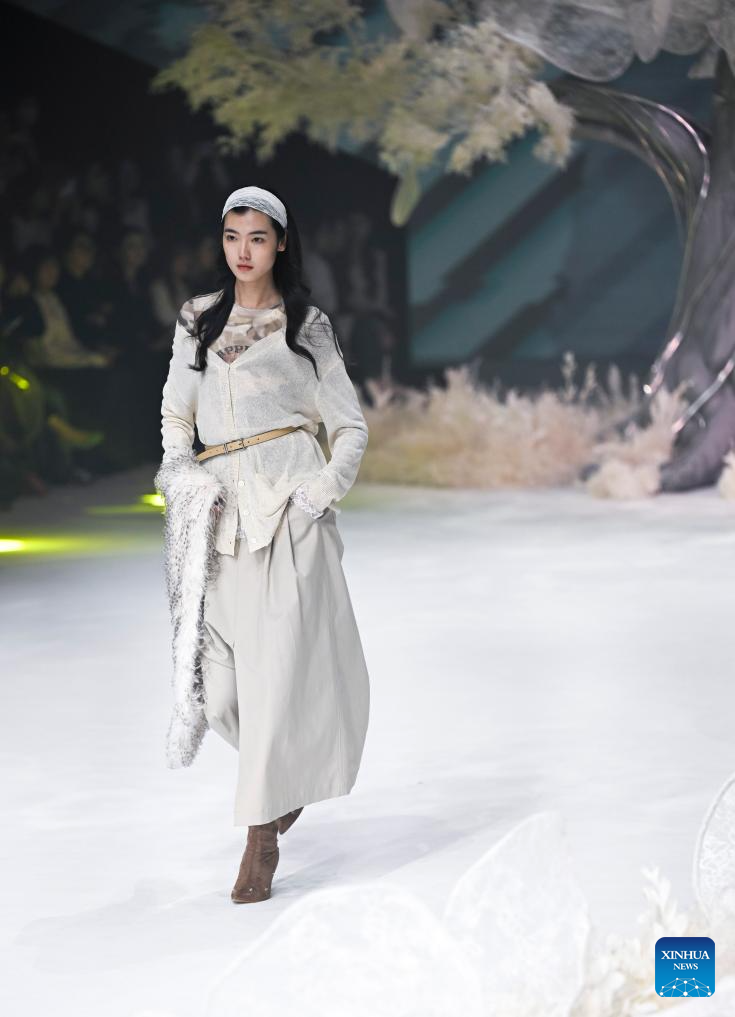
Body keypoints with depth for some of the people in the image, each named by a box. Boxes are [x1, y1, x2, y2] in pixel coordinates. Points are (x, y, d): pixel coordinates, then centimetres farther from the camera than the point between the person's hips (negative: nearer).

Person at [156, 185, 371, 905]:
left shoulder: (306, 326, 7)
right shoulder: (197, 321, 15)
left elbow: (351, 426, 8)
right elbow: (175, 414, 20)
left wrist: (324, 490, -8)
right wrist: (182, 477, 3)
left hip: (287, 502, -3)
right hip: (222, 509, 4)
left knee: (275, 661, -10)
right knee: (214, 676, 0)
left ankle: (261, 835, -5)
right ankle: (287, 775, 30)